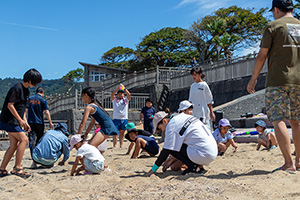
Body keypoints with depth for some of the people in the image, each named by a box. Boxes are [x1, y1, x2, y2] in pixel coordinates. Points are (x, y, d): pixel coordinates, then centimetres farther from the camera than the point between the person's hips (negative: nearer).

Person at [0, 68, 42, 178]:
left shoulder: (26, 90, 15)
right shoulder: (17, 88, -15)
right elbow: (10, 105, -19)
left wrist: (25, 122, 11)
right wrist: (20, 120, -18)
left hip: (16, 121, 9)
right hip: (10, 120, -9)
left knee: (14, 145, 7)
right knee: (24, 140, -14)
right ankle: (17, 168, -10)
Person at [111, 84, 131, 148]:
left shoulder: (126, 100, 13)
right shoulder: (114, 100, 11)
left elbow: (129, 94, -3)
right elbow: (112, 94, -6)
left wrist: (124, 89, -17)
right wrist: (118, 88, -19)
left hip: (124, 119, 1)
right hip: (116, 118, -1)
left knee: (122, 133, 4)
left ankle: (121, 145, 6)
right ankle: (114, 145, -4)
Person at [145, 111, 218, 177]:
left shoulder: (171, 125, -6)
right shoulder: (183, 116, 20)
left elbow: (166, 151, -5)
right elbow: (179, 144, 27)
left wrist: (153, 170, 3)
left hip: (204, 154, -9)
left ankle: (193, 166, -3)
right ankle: (199, 166, 11)